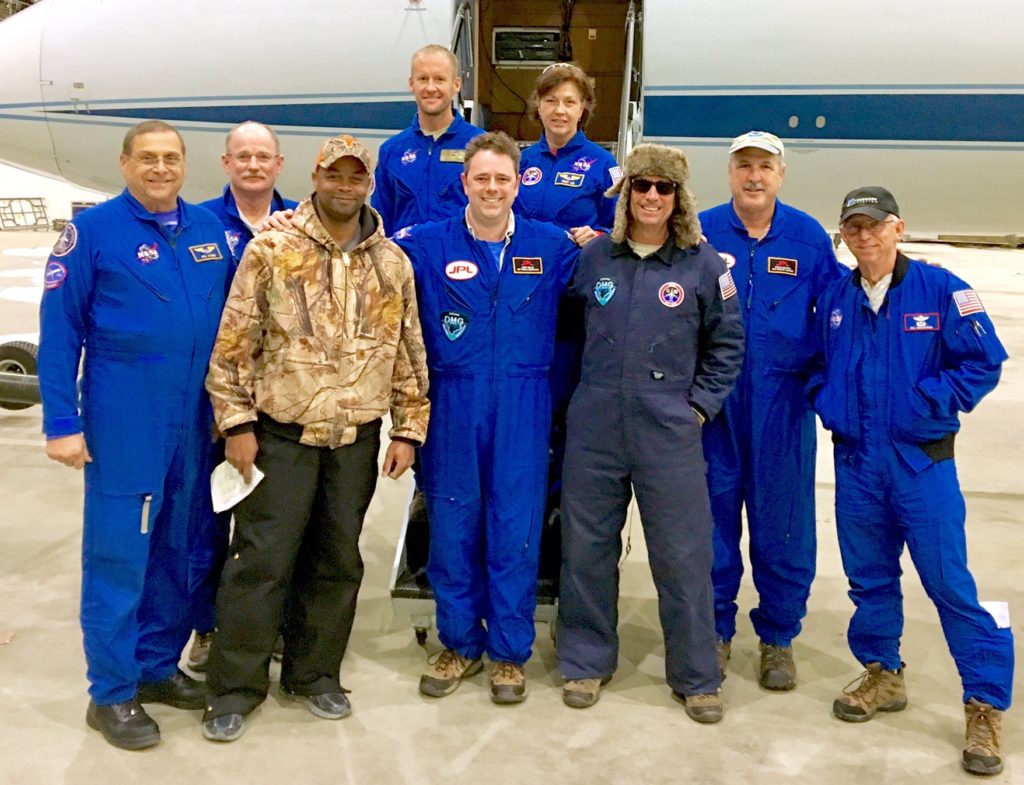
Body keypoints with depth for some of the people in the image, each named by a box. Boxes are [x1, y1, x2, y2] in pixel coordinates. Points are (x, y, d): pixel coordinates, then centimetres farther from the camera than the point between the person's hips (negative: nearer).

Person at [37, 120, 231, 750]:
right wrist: (62, 423, -11)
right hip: (124, 425, -5)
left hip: (199, 423, 5)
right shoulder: (94, 231, -5)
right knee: (118, 556, 2)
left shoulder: (211, 229, 8)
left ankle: (158, 667, 29)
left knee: (185, 551, 13)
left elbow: (232, 318, 13)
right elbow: (59, 332, -7)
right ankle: (112, 694, 14)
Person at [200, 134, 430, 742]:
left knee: (337, 560, 11)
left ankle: (314, 673, 27)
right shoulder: (272, 249, -5)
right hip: (282, 432, -3)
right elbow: (235, 342, -5)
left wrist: (409, 429, 5)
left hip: (358, 437, 3)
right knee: (262, 559, -1)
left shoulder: (393, 262, 6)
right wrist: (237, 423, -8)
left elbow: (409, 351, 9)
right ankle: (236, 686, 12)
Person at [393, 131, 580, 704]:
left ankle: (510, 652, 20)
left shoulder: (554, 248, 3)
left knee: (516, 530, 4)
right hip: (453, 406, 1)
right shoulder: (426, 245, 2)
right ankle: (461, 644, 26)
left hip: (523, 409, 0)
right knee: (452, 527, 8)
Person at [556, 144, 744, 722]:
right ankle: (587, 662, 27)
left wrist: (700, 405, 0)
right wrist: (585, 386, 9)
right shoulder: (595, 257, 5)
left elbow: (727, 343, 5)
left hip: (669, 433, -2)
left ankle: (696, 677, 19)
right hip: (594, 429, 2)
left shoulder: (702, 262, -1)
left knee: (684, 555, 2)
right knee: (587, 547, 10)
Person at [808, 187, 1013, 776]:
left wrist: (930, 405, -12)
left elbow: (984, 361, -7)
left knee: (949, 580, -4)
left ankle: (987, 706, 7)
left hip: (921, 460, -4)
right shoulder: (834, 299, 6)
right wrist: (828, 403, 3)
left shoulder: (941, 290, -7)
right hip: (855, 459, 4)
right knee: (869, 575, 14)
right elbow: (816, 365, 19)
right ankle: (883, 676, 32)